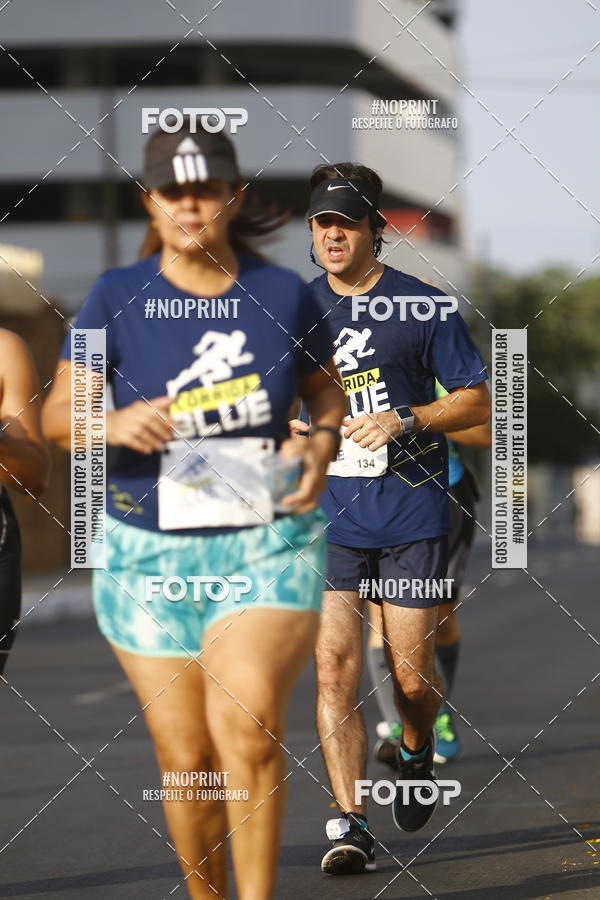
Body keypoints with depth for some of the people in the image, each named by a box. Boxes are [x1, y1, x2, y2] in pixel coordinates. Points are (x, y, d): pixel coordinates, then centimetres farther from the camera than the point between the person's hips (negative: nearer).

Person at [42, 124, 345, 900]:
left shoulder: (283, 293, 0)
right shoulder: (117, 297, -3)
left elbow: (327, 391, 16)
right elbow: (56, 416, -4)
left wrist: (322, 444, -6)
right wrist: (114, 423, -25)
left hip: (269, 545, -1)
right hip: (150, 555, 1)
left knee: (248, 726, -22)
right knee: (186, 760, 5)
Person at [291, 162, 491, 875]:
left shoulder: (423, 306, -1)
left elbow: (478, 401, 2)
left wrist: (405, 420, -13)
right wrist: (291, 420, -3)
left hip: (412, 514, -1)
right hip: (325, 516, 1)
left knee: (411, 673, 3)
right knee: (334, 664, -11)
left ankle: (416, 754, 37)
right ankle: (348, 822, -11)